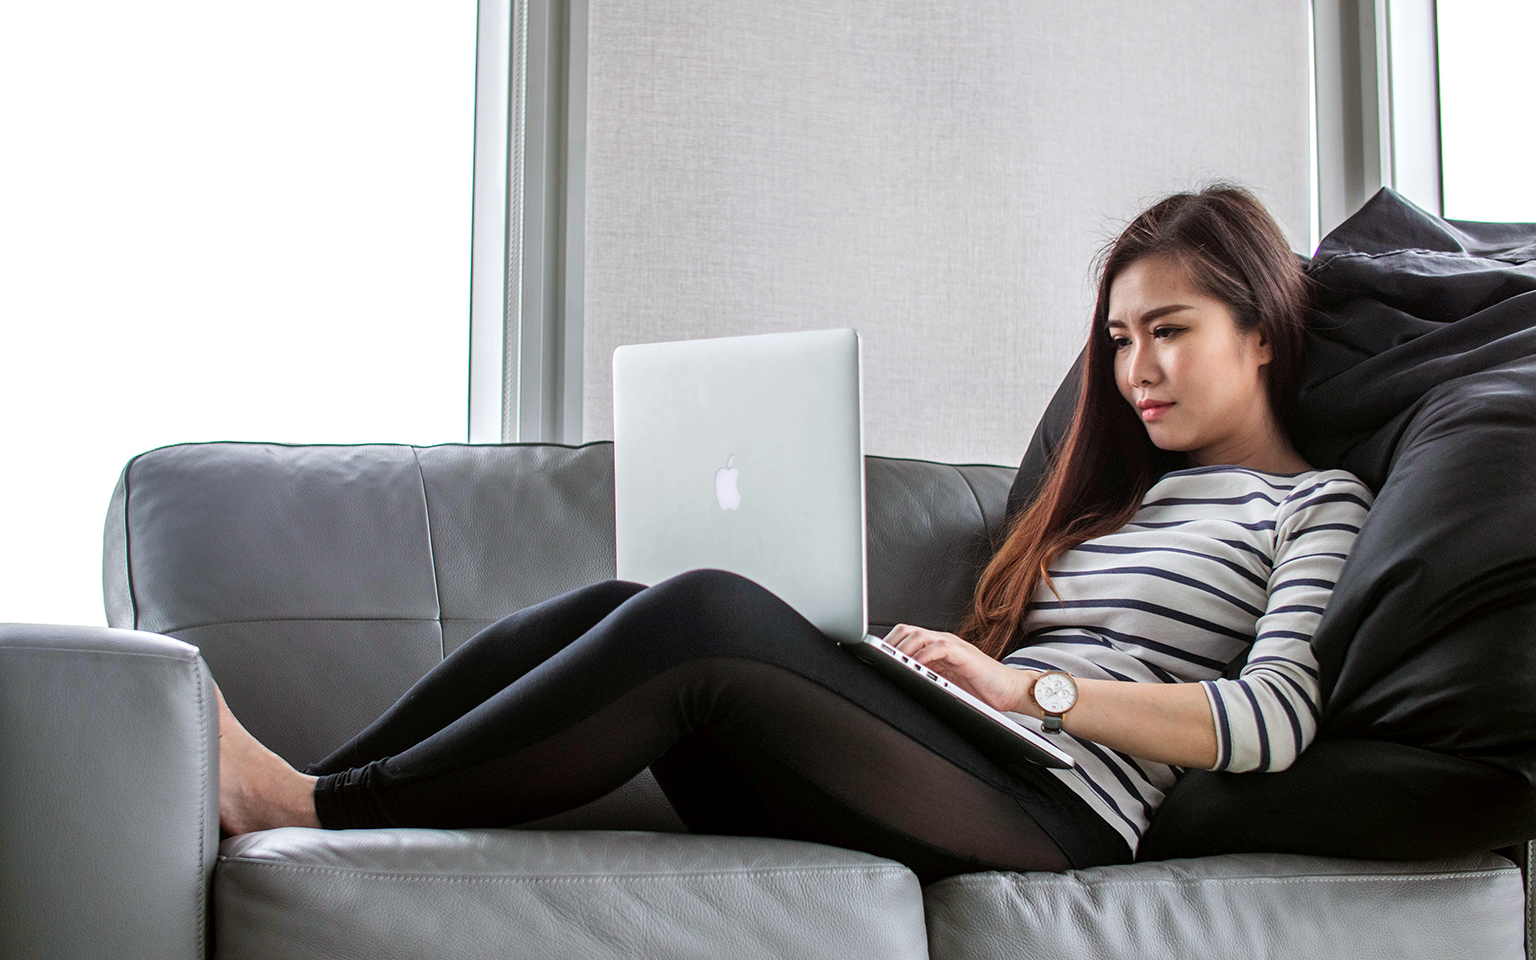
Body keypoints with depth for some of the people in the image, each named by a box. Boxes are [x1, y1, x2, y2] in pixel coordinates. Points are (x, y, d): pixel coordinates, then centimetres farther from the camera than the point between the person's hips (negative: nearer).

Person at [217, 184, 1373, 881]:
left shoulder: (1318, 504, 11)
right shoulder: (1121, 492, 31)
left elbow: (1274, 722, -8)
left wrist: (1026, 687, -10)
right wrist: (942, 665, 1)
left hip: (1053, 806, -7)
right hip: (959, 770, 7)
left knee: (703, 613, -28)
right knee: (613, 613, -14)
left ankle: (320, 809, -24)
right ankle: (289, 797, -18)